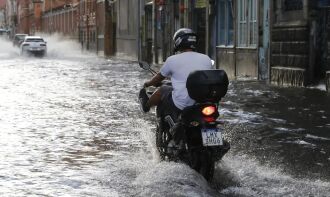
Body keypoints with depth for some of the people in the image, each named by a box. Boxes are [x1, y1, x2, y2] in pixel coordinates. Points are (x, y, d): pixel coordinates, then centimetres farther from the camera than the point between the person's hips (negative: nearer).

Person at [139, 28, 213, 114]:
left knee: (162, 90, 23)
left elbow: (160, 77, 12)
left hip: (181, 105, -4)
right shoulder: (207, 59, 4)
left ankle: (146, 105, 51)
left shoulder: (173, 60, -6)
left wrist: (148, 83, 34)